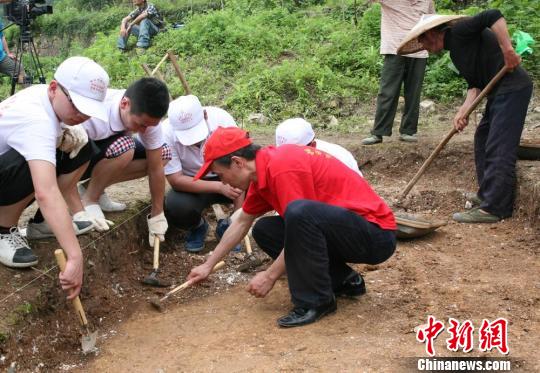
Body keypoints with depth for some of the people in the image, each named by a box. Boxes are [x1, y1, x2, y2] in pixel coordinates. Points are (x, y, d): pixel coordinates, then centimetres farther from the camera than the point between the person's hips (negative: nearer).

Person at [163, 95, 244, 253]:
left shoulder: (221, 119, -26)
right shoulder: (166, 134, -26)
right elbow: (176, 180, -23)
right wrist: (219, 187, -34)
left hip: (225, 178, 1)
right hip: (192, 186, -1)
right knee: (176, 207, -33)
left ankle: (226, 226, 2)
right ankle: (197, 227, 5)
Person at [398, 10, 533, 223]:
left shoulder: (459, 32, -7)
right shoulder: (455, 49, 19)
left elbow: (494, 16, -21)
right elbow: (475, 83, 12)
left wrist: (508, 50, -26)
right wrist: (464, 111, -2)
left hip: (512, 88, -10)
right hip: (500, 92, 10)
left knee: (498, 150, -10)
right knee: (482, 140, 18)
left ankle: (493, 209, -6)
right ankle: (488, 196, 29)